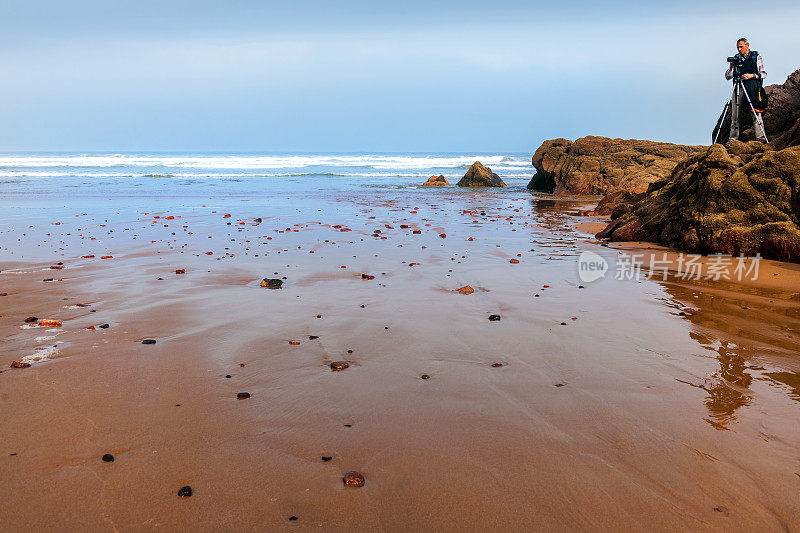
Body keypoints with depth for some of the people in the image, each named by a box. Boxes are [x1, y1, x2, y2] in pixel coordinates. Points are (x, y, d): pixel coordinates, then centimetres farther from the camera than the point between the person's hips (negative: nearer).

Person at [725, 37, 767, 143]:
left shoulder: (757, 56, 10)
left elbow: (763, 74, 7)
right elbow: (728, 77, 13)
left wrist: (752, 75, -10)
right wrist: (731, 67, -5)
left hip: (753, 87, -3)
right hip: (739, 88, 3)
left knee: (755, 112, -11)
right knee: (735, 113, -4)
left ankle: (760, 137, -12)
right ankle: (733, 137, 0)